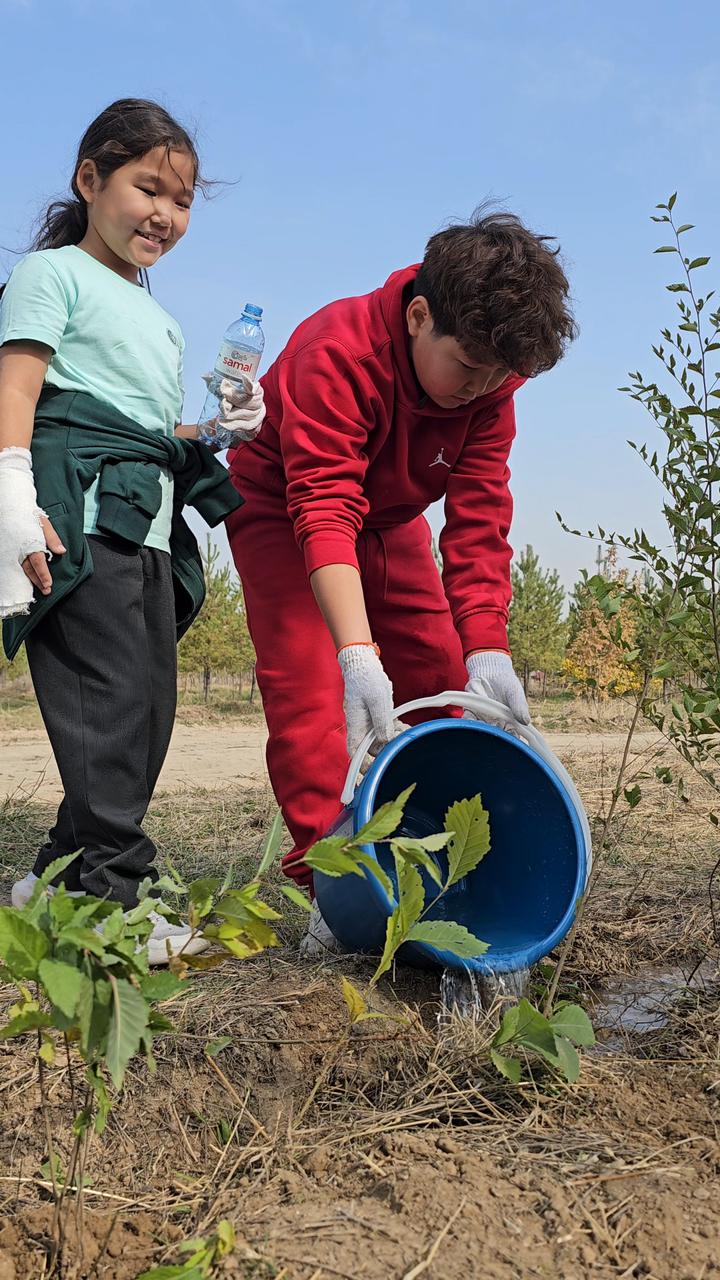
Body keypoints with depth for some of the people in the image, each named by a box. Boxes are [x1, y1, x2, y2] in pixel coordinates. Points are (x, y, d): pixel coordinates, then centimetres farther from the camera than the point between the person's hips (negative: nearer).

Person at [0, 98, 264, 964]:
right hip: (79, 516, -8)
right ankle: (110, 893, -10)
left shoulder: (156, 318, 31)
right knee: (111, 702, -15)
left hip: (150, 527, 9)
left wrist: (217, 428, 12)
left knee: (147, 709, 6)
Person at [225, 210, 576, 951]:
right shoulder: (335, 354, -36)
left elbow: (479, 518, -24)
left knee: (443, 681, -1)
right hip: (281, 509, -5)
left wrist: (486, 649, -34)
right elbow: (325, 512, -43)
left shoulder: (490, 373, -21)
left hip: (391, 518, 5)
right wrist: (359, 654, -53)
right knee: (309, 684, -18)